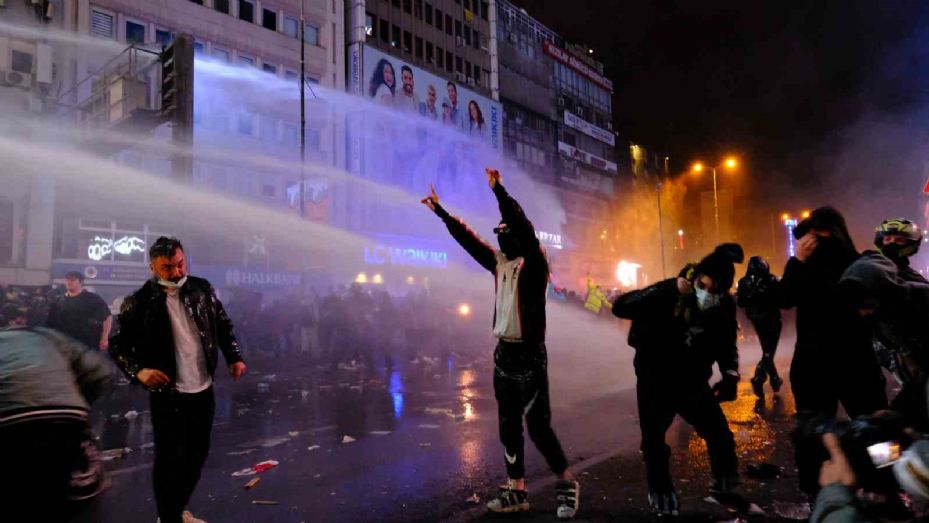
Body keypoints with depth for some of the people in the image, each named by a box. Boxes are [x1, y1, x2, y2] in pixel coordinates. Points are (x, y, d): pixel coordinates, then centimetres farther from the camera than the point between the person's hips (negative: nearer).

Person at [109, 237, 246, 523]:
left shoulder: (201, 289, 1)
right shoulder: (139, 302, -11)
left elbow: (223, 324, 11)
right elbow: (117, 344, -7)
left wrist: (234, 357, 1)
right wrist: (138, 371, -23)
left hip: (203, 389, 5)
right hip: (168, 393, -5)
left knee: (197, 454, 18)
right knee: (169, 459, 5)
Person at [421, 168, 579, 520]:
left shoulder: (534, 263, -7)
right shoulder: (500, 263, 11)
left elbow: (524, 227, -23)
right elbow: (468, 239, 19)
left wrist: (498, 190, -26)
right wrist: (440, 211, 22)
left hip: (529, 354, -7)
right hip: (503, 353, 7)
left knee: (538, 424, -4)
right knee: (509, 426, 10)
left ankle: (567, 483, 16)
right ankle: (517, 491, 19)